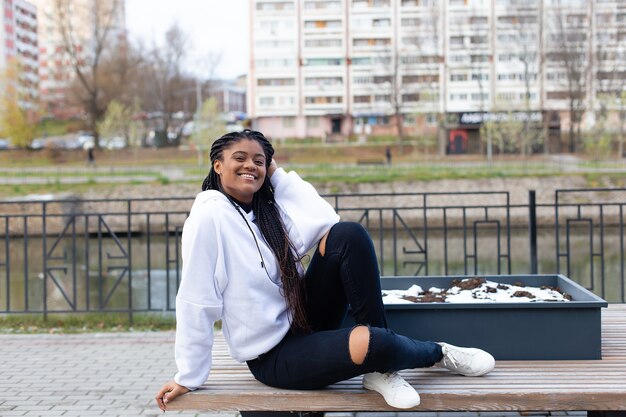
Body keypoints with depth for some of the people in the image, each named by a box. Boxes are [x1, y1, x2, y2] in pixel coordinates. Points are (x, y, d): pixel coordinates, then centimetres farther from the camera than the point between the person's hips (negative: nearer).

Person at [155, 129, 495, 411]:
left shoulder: (268, 207, 6)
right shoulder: (209, 215, -16)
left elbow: (325, 222, -9)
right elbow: (197, 300, -16)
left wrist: (278, 174, -3)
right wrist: (188, 378, -14)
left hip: (306, 319, 7)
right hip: (273, 355, -7)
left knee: (347, 234, -17)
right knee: (369, 343, -35)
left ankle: (380, 367, -12)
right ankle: (438, 353, 2)